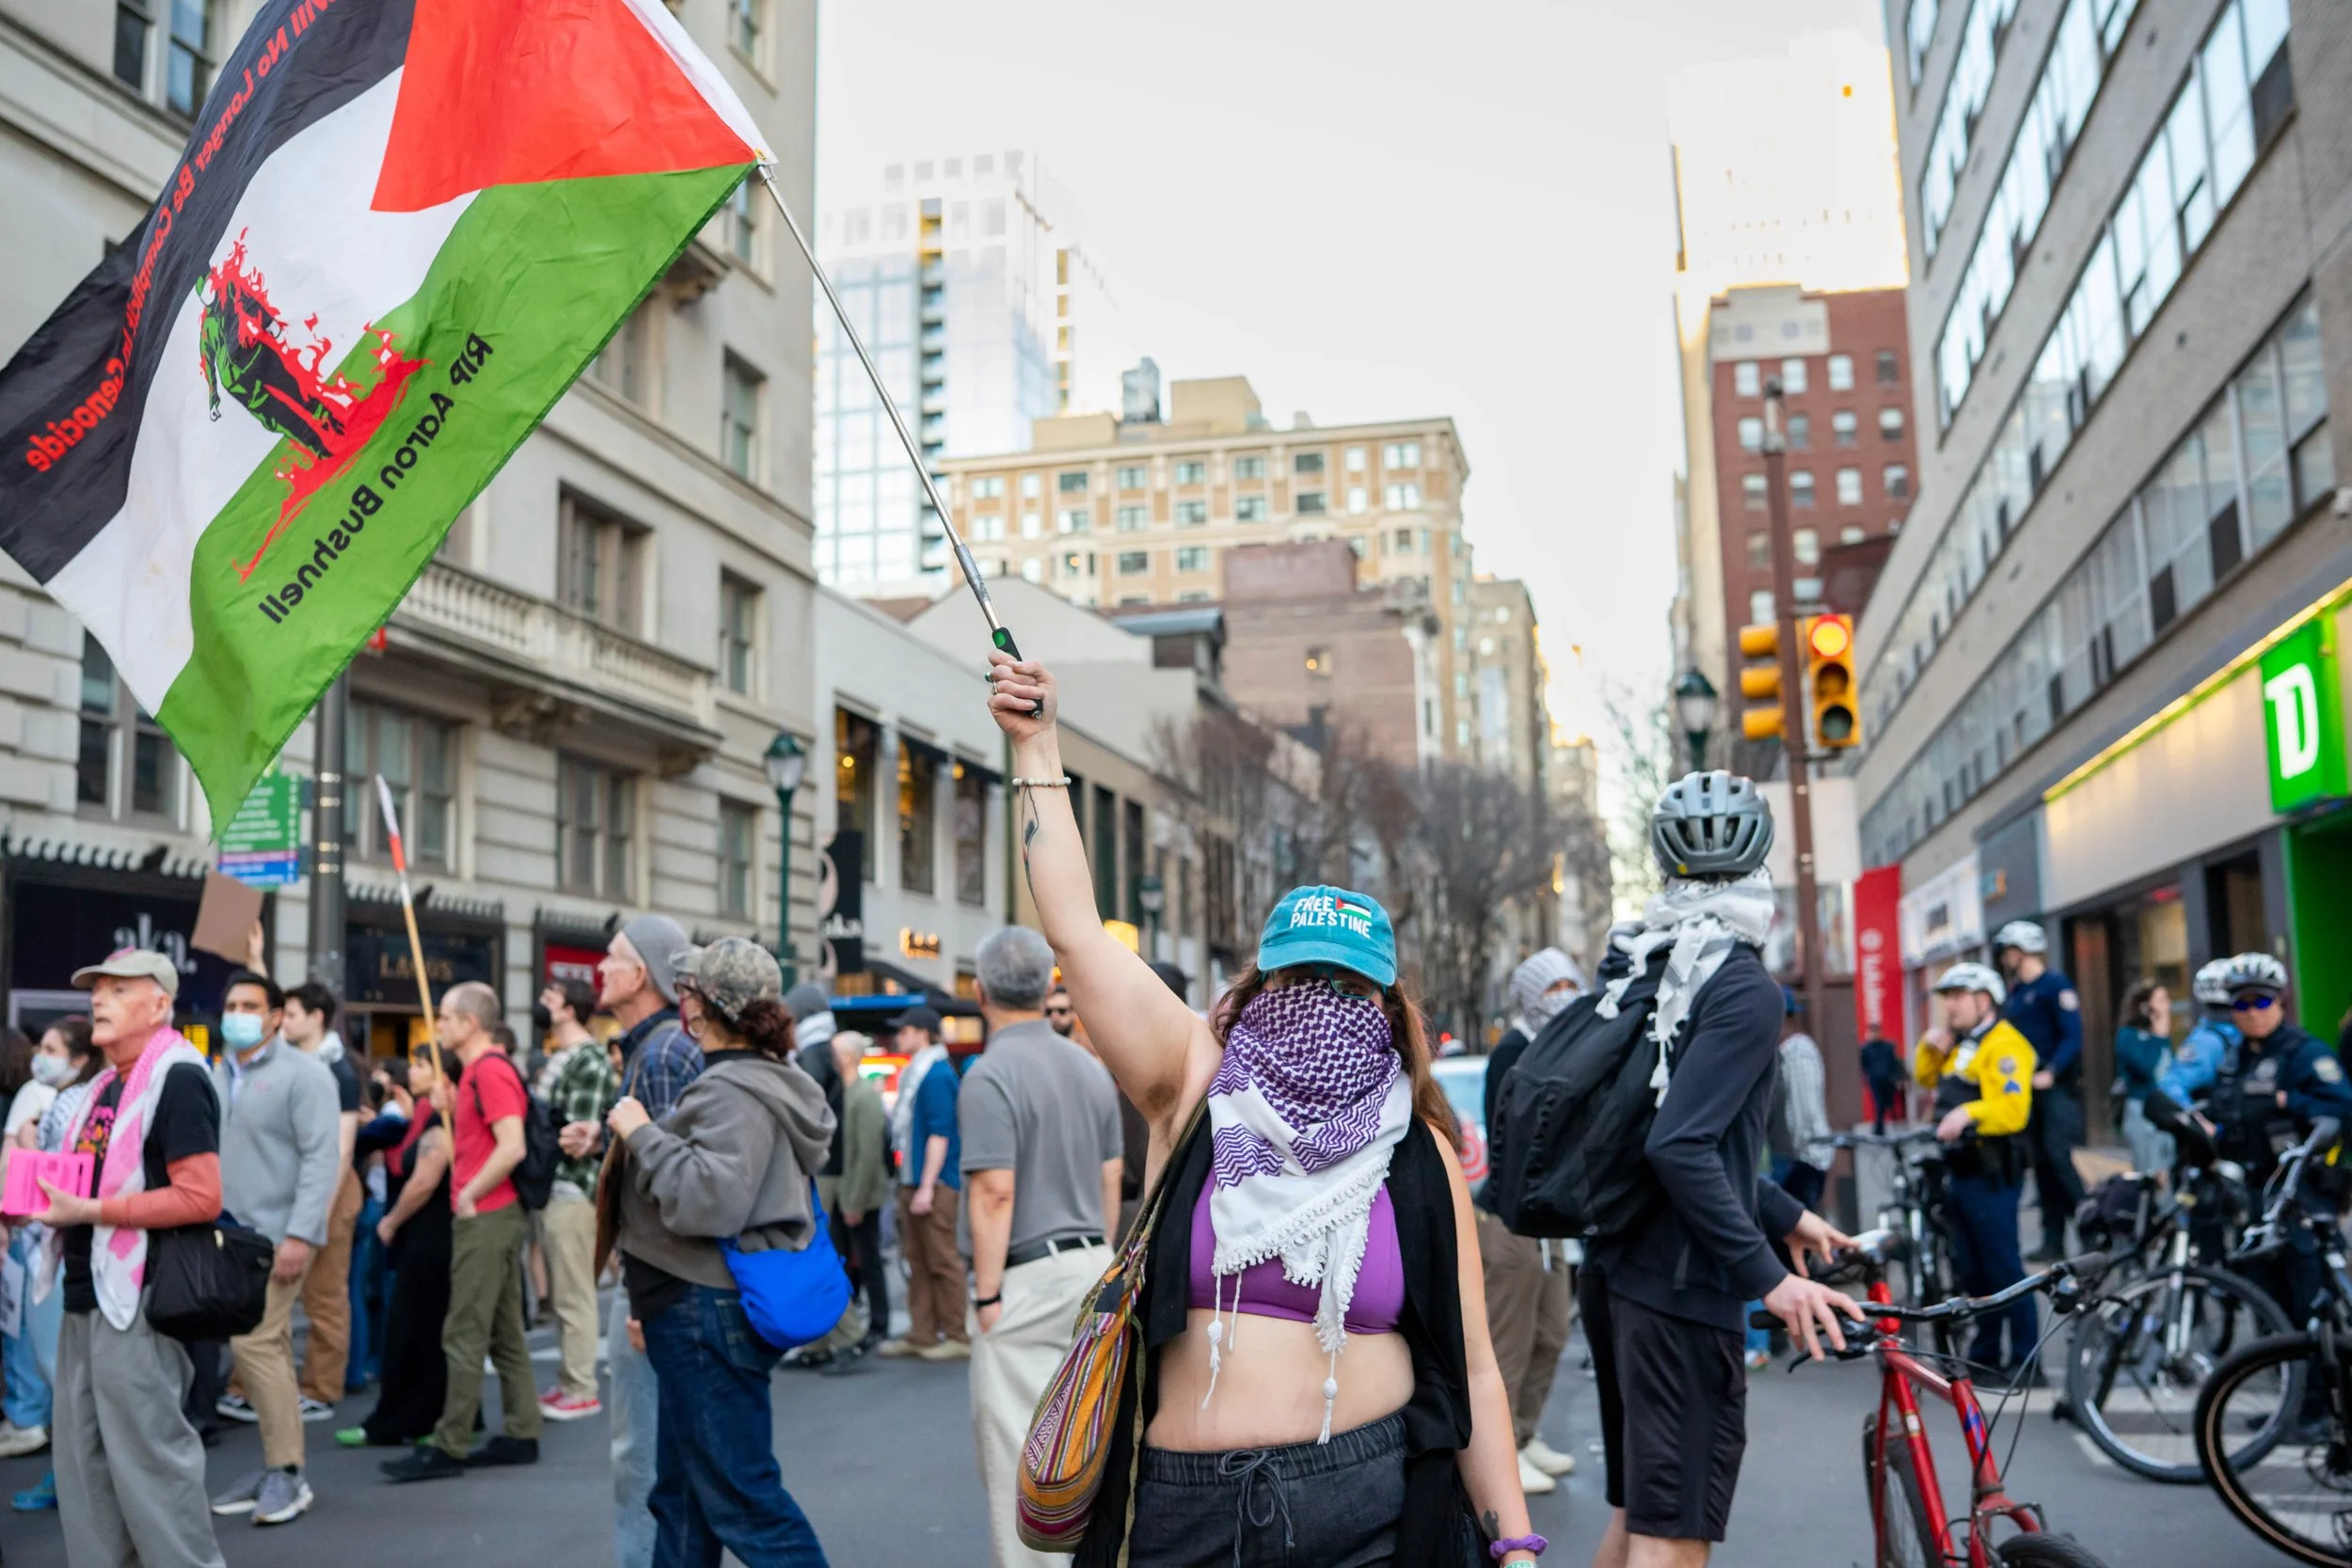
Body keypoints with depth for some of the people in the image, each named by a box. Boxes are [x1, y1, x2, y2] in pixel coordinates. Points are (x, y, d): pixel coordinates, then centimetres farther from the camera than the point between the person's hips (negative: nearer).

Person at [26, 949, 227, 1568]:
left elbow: (201, 1198, -22)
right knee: (80, 1458, 16)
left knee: (149, 1457, -3)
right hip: (87, 1293, 10)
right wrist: (50, 1199, 5)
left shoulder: (177, 1079, -14)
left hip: (138, 1298, -10)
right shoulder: (106, 1084, 15)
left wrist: (89, 1210, -22)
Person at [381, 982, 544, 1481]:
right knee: (504, 1333, 12)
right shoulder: (478, 1070, 17)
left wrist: (468, 1196, -17)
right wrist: (452, 1108, 11)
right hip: (494, 1214, 10)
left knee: (464, 1335, -6)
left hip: (485, 1216, -10)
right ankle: (522, 1435, 17)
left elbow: (512, 1146, -24)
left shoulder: (490, 1071, -15)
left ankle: (449, 1447, -1)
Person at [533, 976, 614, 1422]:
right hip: (549, 1187, 10)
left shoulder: (589, 1060, -13)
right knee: (559, 1294, 16)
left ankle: (582, 1391, 4)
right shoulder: (555, 1058, 16)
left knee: (574, 1295, -3)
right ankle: (568, 1381, 25)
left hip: (572, 1189, -10)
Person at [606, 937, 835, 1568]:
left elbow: (709, 1198, -31)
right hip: (704, 1309, 11)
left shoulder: (734, 1092, -18)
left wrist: (641, 1134, -21)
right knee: (682, 1493, 19)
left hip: (711, 1313, -11)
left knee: (741, 1495, -7)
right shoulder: (759, 1079, 15)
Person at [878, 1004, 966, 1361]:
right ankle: (921, 1335, 18)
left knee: (943, 1261, -4)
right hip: (913, 1181, 10)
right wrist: (909, 1183, 20)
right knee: (918, 1262, 12)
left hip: (935, 1184, -10)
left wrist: (927, 1186, -20)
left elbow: (940, 1133, -18)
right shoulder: (913, 1073, 16)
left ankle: (957, 1336, 3)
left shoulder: (937, 1075, -14)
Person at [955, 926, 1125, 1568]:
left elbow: (995, 1193, -18)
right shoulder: (1090, 1066, 9)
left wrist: (986, 1294, -13)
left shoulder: (990, 1075, -14)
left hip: (1026, 1277, -7)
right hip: (1089, 1268, 7)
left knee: (1017, 1444, 1)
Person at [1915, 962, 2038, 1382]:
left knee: (2003, 1268, -6)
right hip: (1962, 1172, 10)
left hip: (1991, 1176, -10)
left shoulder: (2004, 1045, -14)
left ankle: (2025, 1361, 2)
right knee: (1971, 1270, 15)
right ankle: (1985, 1355, 24)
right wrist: (1930, 1047, 10)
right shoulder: (1960, 1045, 16)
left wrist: (1969, 1113, -41)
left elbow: (2013, 1110, -26)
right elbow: (1927, 1077, 28)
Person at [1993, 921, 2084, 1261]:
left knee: (2057, 1155, -17)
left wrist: (2050, 1073, -26)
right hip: (2027, 1088, 8)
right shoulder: (2016, 992, 16)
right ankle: (2053, 1239, 11)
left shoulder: (2055, 985, -9)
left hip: (2057, 1086, -8)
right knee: (2041, 1161, 7)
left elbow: (2073, 1036, -16)